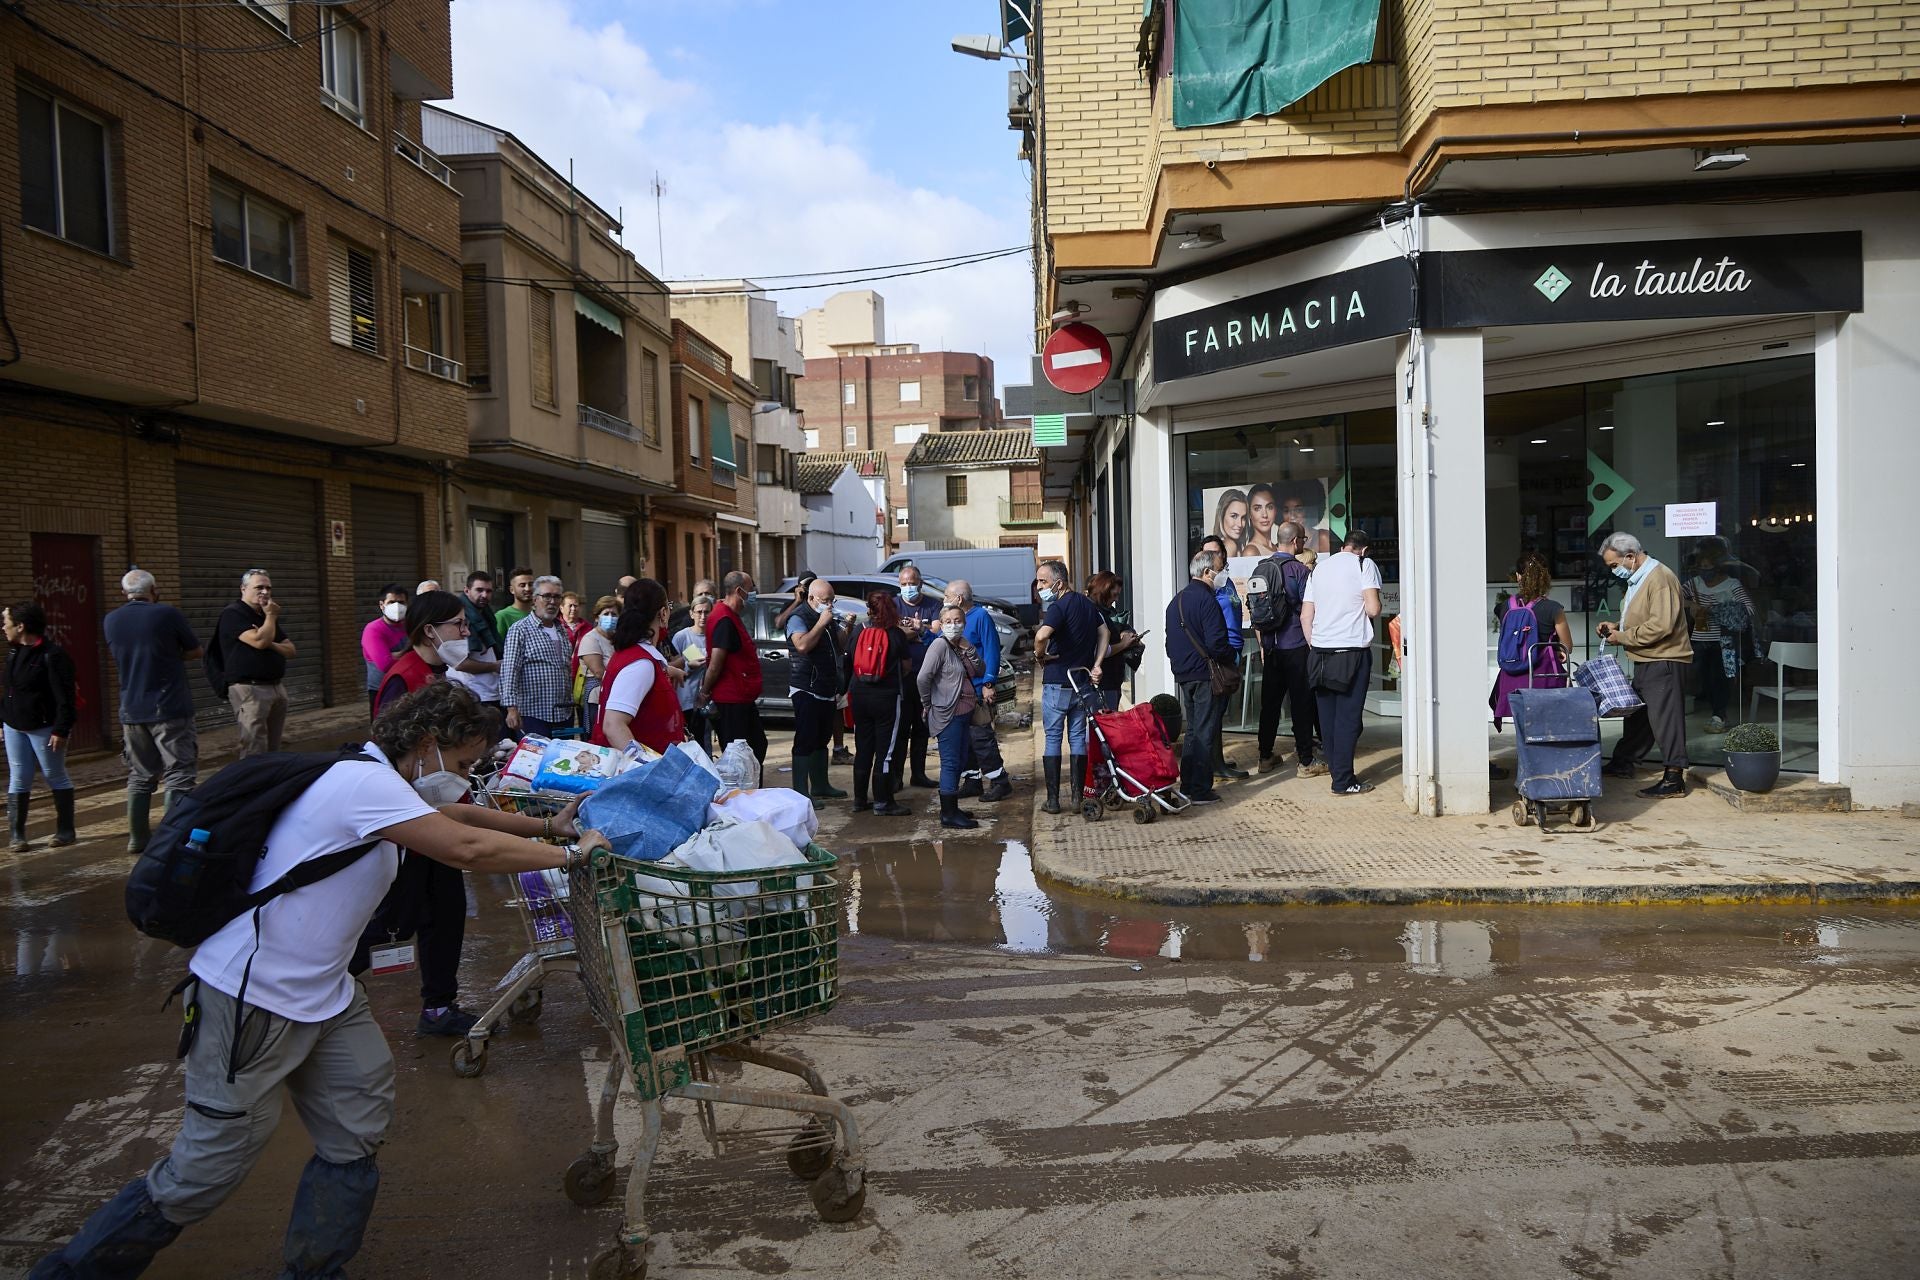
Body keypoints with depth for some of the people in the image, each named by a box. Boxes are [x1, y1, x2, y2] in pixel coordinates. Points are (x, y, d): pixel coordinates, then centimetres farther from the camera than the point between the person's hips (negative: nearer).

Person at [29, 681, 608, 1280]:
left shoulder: (376, 780, 8)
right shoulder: (365, 783, -22)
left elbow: (458, 815, 22)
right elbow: (466, 848, -26)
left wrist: (545, 825, 16)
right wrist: (569, 854, -16)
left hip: (323, 994, 10)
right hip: (250, 1002, -10)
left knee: (355, 1139, 7)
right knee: (206, 1170, 2)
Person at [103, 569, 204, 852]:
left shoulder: (110, 621, 6)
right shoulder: (167, 614, -10)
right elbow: (196, 651, 1)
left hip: (131, 712, 5)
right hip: (170, 709, -5)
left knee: (140, 776, 15)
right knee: (178, 776, -2)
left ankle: (138, 838, 20)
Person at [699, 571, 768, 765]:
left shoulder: (732, 616, 13)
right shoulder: (725, 620, -20)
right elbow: (715, 663, -22)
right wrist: (705, 694, -14)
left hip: (742, 698, 10)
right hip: (730, 701, -10)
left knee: (758, 745, 16)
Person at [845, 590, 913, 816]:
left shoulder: (857, 631, 1)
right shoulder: (896, 634, -9)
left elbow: (849, 662, 9)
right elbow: (907, 667, 0)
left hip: (860, 695, 5)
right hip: (887, 697, -4)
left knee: (863, 749, 13)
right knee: (886, 750, 3)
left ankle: (859, 799, 20)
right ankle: (882, 802, 5)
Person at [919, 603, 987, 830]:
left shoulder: (962, 646, 12)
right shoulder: (940, 644, -14)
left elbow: (981, 672, 7)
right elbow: (923, 677, -22)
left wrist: (969, 649, -5)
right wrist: (928, 704, -11)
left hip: (963, 713, 9)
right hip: (947, 714, -9)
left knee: (960, 760, 15)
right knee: (950, 762, -5)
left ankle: (952, 808, 25)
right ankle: (948, 814, 1)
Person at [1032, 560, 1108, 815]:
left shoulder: (1059, 607, -16)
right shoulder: (1086, 603, 11)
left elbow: (1042, 635, -34)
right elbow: (1104, 633, 17)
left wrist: (1040, 655, -15)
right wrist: (1095, 665, 10)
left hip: (1057, 682, -7)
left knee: (1053, 739, 2)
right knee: (1078, 738, 11)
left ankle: (1053, 799, 2)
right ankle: (1078, 795, 11)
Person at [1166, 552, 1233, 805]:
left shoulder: (1176, 601, 13)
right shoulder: (1206, 600, -15)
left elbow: (1170, 641, 18)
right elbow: (1216, 643, -20)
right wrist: (1232, 655, -3)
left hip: (1183, 674, 9)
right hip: (1205, 674, -8)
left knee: (1192, 730, 17)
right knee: (1204, 733, -3)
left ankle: (1187, 786, 20)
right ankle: (1201, 791, -1)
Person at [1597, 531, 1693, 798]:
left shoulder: (1660, 578, -19)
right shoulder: (1638, 579, 14)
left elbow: (1661, 625, -27)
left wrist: (1622, 637, -18)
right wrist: (1617, 626, 9)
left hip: (1664, 663, -10)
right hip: (1646, 662, 10)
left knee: (1665, 718, -7)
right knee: (1636, 714, 19)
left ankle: (1674, 779, -3)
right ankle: (1622, 763, 32)